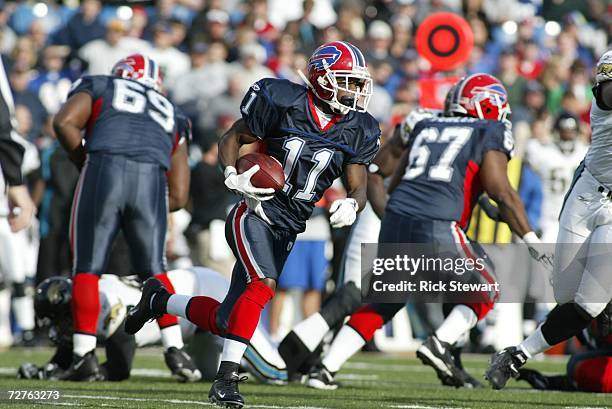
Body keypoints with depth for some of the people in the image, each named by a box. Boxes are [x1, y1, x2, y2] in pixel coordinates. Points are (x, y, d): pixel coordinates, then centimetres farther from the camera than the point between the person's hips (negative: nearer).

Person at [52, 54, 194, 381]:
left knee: (87, 268, 7)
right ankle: (175, 350, 7)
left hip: (105, 167, -2)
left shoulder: (99, 87, 27)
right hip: (152, 179, 2)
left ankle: (85, 354, 0)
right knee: (153, 269, 15)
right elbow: (178, 196, 26)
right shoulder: (172, 117, 34)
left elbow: (64, 123, 6)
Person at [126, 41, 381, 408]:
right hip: (255, 215, -5)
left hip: (287, 232, 5)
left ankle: (158, 300, 33)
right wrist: (234, 178, -17)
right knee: (264, 284, -31)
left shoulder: (357, 131, 3)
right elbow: (232, 139, 2)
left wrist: (351, 205, -20)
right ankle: (227, 378, -25)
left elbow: (359, 187, 4)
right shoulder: (283, 103, -9)